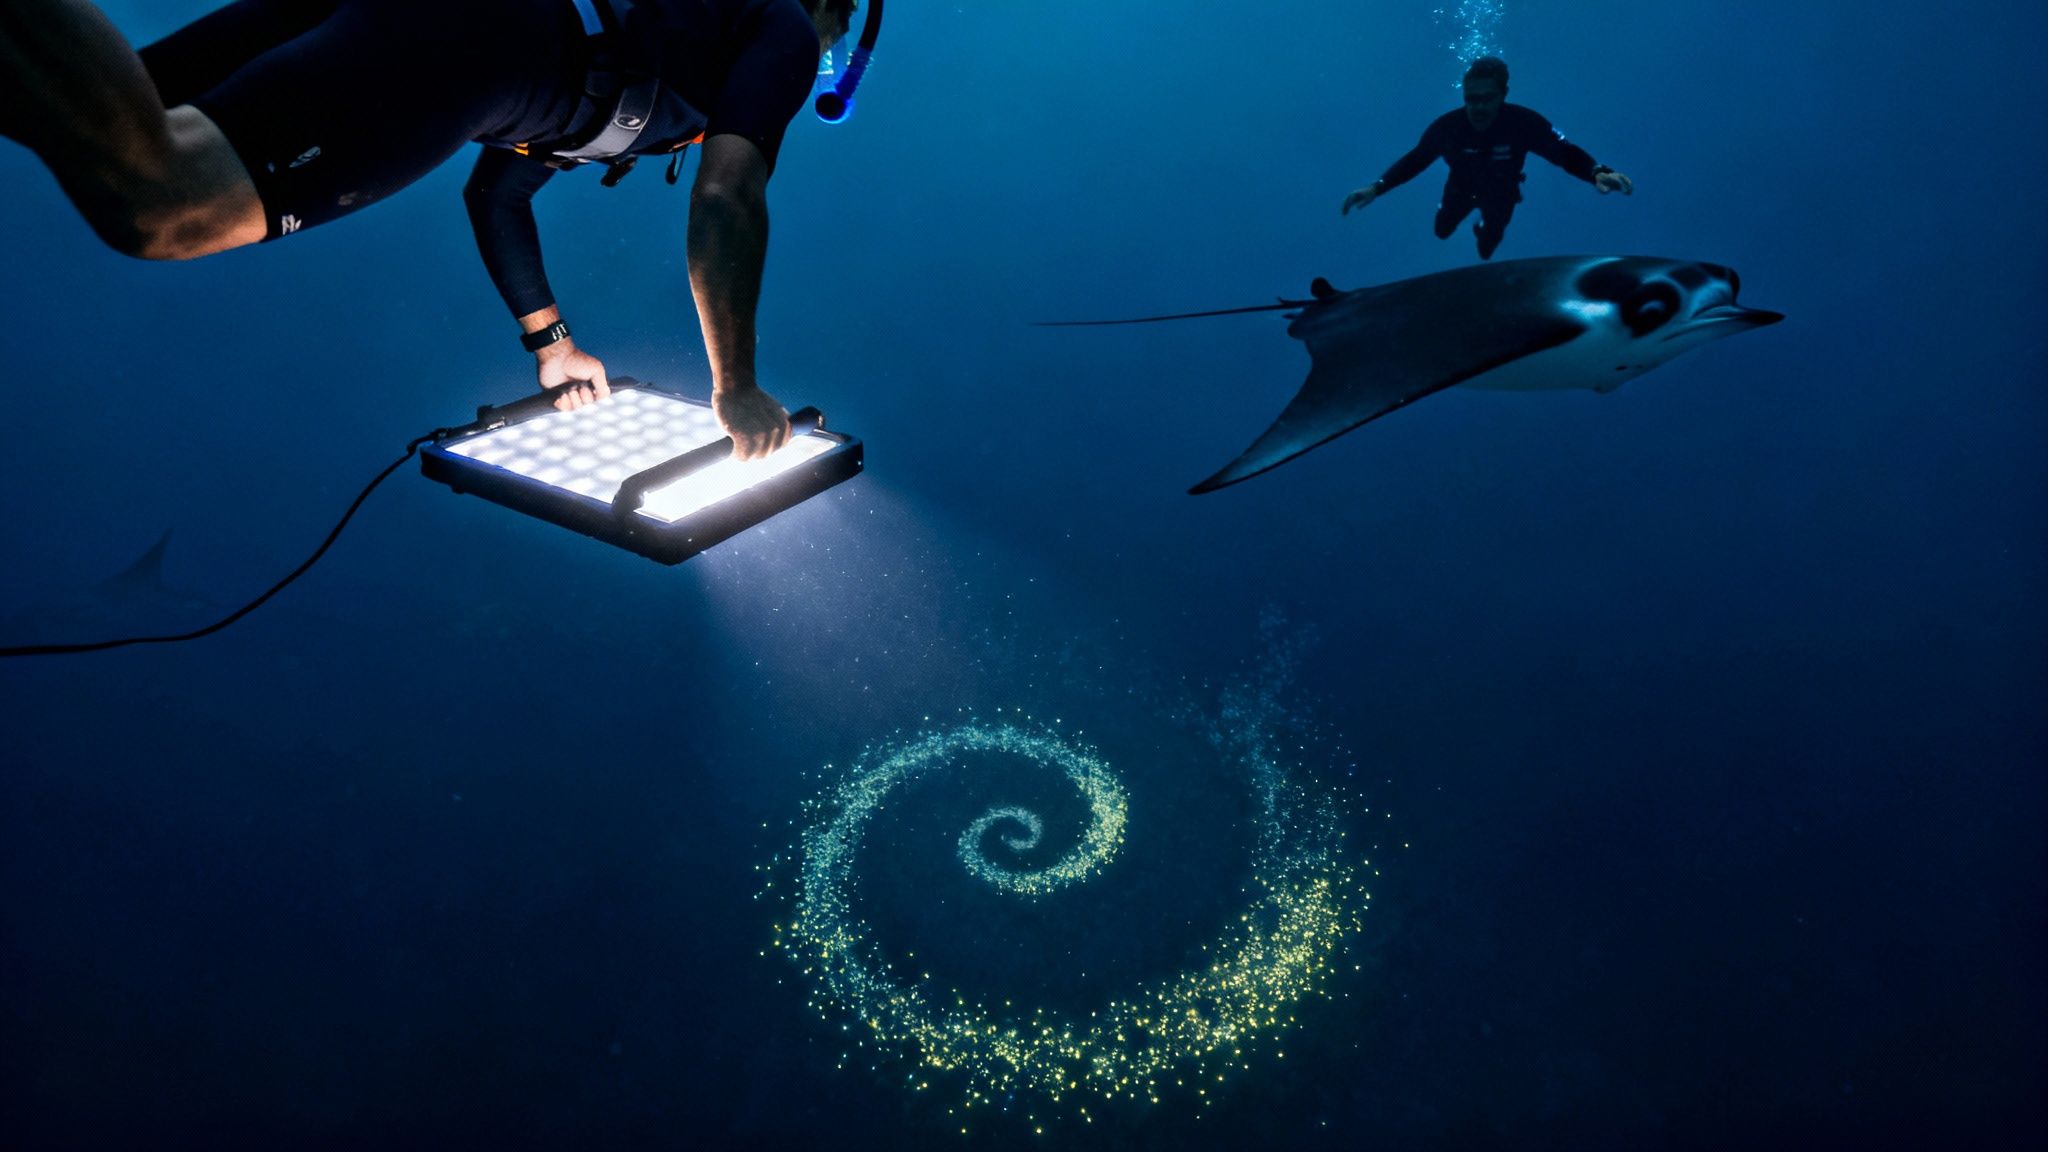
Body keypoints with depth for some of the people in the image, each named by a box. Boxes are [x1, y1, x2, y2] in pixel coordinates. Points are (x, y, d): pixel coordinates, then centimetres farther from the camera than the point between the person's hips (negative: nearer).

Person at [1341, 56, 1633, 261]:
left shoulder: (1523, 122, -39)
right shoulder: (1447, 126, -36)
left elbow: (1565, 152, -35)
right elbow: (1415, 159, -23)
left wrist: (1598, 173, -56)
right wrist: (1376, 188, -35)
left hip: (1500, 192, -1)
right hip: (1462, 187, 1)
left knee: (1486, 251, 18)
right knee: (1442, 231, 24)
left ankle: (1485, 226, 57)